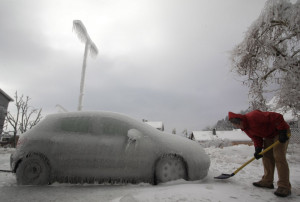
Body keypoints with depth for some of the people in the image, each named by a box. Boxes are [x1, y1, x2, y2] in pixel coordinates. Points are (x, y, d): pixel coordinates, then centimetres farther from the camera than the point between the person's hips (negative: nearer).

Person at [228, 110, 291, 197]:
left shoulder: (253, 116, -33)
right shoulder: (245, 128, -3)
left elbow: (277, 117, -30)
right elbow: (256, 138, 2)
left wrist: (282, 132, -28)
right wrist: (258, 150, -13)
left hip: (280, 132, -9)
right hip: (268, 136, 9)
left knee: (279, 157, -14)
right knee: (267, 157, 7)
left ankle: (284, 187, -9)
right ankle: (267, 181, 16)